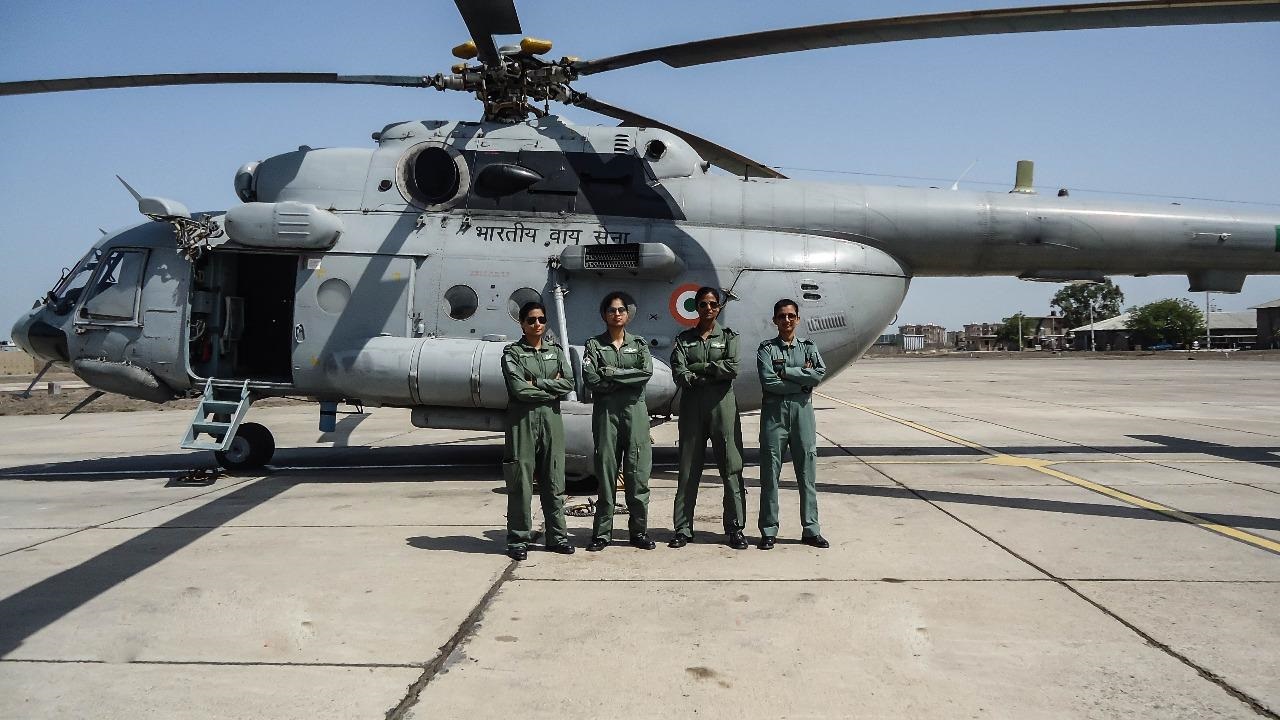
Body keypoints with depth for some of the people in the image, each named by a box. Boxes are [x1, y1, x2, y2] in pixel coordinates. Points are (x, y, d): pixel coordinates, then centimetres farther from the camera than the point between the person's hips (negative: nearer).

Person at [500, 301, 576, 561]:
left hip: (551, 418, 4)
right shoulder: (512, 352, 1)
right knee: (521, 480, -1)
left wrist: (537, 383, -8)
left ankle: (557, 535, 16)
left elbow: (569, 383, -1)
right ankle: (518, 539, 7)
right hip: (523, 419, -4)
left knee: (554, 479, 7)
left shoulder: (555, 350, 13)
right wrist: (552, 388, -5)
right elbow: (519, 389, -12)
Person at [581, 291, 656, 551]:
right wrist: (628, 378, -7)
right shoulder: (595, 345, 7)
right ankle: (602, 532, 7)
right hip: (606, 411, -1)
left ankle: (639, 530, 11)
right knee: (606, 471, 0)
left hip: (635, 410, 1)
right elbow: (591, 379, -8)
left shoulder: (639, 344, 12)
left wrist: (611, 373, -10)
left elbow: (647, 372, -7)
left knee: (638, 471, 1)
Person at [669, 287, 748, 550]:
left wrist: (698, 367, -7)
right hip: (692, 405, 1)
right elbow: (679, 373, -4)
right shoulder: (684, 339, 11)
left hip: (722, 403, -1)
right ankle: (683, 529, 9)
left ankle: (736, 528, 4)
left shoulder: (729, 337, 9)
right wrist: (711, 373, -11)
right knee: (688, 469, 3)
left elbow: (732, 368, -8)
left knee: (731, 467, -2)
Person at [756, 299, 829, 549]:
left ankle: (811, 529, 13)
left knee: (807, 472, 5)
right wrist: (802, 381, -8)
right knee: (770, 472, 1)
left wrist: (785, 372, -9)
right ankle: (769, 531, 8)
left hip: (803, 411, 2)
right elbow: (768, 382, -11)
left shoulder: (809, 347, 11)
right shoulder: (767, 349, 4)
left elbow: (820, 374, -7)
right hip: (774, 411, -2)